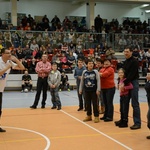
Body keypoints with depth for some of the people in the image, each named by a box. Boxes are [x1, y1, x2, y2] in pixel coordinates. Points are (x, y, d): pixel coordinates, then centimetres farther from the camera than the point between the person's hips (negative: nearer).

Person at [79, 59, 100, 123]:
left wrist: (98, 90, -12)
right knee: (88, 103, 10)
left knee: (95, 103, 0)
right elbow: (82, 81, 10)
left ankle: (96, 116, 8)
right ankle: (89, 116, 22)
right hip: (86, 90, 3)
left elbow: (98, 81, -6)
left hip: (94, 91, -3)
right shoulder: (84, 72, 4)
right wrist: (80, 89, 10)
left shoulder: (95, 71, -4)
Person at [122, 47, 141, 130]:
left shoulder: (134, 62, -11)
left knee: (135, 104, -6)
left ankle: (137, 123, -1)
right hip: (126, 84, 8)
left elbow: (132, 74, -19)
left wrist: (124, 83, -22)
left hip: (133, 83, -8)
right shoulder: (125, 62, 15)